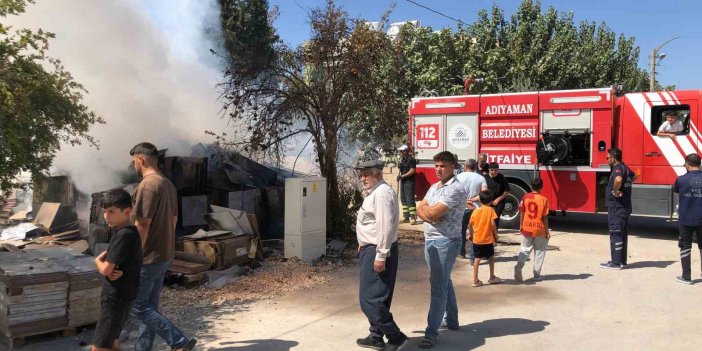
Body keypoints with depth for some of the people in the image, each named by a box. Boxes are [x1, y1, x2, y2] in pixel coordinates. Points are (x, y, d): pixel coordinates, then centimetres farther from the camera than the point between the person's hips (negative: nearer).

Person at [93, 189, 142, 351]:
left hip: (116, 299, -10)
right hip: (118, 296, 10)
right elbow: (107, 256, 11)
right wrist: (103, 259, -13)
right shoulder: (127, 232, 8)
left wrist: (98, 261, 1)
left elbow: (105, 269, -22)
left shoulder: (124, 235, -22)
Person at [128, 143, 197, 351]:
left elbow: (142, 225, -22)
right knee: (150, 305, 15)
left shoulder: (148, 185, -19)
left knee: (138, 307, 1)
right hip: (164, 255, 9)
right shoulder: (168, 184, 10)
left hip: (149, 258, -9)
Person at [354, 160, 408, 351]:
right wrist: (364, 245, 22)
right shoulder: (374, 193, 16)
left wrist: (381, 255, -25)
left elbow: (385, 226, -24)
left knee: (370, 299, -8)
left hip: (377, 252, -11)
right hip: (371, 249, 11)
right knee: (377, 297, 16)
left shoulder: (382, 193, -17)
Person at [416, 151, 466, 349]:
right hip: (430, 240, 9)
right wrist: (430, 214, -16)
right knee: (444, 282, 19)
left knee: (438, 286, -7)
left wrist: (425, 209, 0)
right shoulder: (434, 187, 13)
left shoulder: (455, 189, -15)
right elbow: (420, 210, 5)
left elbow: (433, 212, -22)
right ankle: (451, 320, 33)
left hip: (445, 242, -9)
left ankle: (431, 332, -4)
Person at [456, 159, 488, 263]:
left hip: (462, 208, 0)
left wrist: (466, 203, -8)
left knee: (461, 231, 20)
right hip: (476, 209, 0)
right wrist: (472, 200, -7)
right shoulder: (481, 178, -1)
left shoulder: (459, 177, -2)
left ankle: (461, 252, 32)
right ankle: (473, 257, 1)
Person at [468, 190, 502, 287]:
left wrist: (471, 234, 22)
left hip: (476, 239, 2)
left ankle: (475, 280, 6)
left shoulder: (476, 211, 3)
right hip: (488, 239, -2)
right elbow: (493, 224, -14)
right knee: (491, 257, 17)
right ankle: (492, 278, 28)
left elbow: (470, 225, 6)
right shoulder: (490, 210, -6)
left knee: (477, 258, 8)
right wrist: (496, 235, 0)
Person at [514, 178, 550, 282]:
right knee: (539, 252, 11)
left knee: (524, 249, 14)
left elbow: (521, 213, 1)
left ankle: (519, 264, -12)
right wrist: (547, 230, 1)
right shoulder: (544, 199, -10)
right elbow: (545, 217, -8)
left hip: (526, 228, 2)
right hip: (539, 230, -2)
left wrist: (521, 225, 13)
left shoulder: (525, 197, -4)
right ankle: (537, 275, 15)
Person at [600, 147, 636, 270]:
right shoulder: (625, 168, 14)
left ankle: (616, 262, -1)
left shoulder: (618, 168, -16)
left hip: (617, 206, -10)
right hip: (625, 206, 10)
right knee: (623, 233, 14)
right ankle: (622, 261, 22)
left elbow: (618, 179, -40)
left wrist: (615, 191, -25)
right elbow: (634, 176, 37)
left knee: (615, 234, -5)